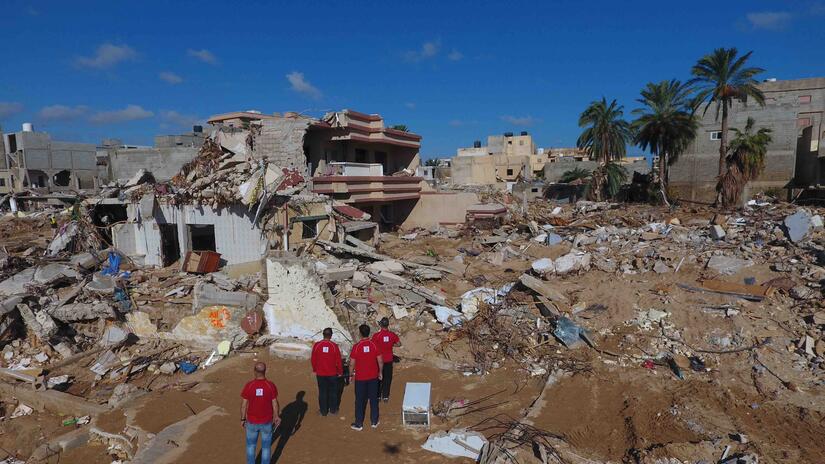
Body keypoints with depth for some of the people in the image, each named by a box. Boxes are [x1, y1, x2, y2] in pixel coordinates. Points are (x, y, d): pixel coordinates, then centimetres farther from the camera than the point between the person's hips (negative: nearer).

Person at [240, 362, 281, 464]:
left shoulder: (248, 385, -18)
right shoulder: (271, 385, -19)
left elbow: (244, 404, -10)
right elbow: (275, 404, -9)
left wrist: (242, 419, 6)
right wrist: (277, 416, 8)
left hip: (252, 421, 0)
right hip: (266, 421, 0)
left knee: (251, 444, 25)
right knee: (266, 446, 18)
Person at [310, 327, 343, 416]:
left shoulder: (316, 345, -9)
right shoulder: (334, 346, -13)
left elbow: (313, 359, 0)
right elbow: (338, 360, -7)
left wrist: (314, 370, 16)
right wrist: (340, 372, 6)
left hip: (320, 374, 1)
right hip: (332, 373, -1)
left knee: (322, 392, 12)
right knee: (333, 391, 15)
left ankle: (323, 411, 20)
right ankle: (333, 409, 25)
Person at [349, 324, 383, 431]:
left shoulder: (356, 347, -15)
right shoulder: (374, 345, -8)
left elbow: (352, 363, -10)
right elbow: (380, 361, -3)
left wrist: (351, 374, 5)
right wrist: (380, 372, 12)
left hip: (360, 378, -2)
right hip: (373, 377, 2)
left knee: (360, 401, 9)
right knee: (373, 399, 14)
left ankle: (359, 424, 17)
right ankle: (374, 422, 23)